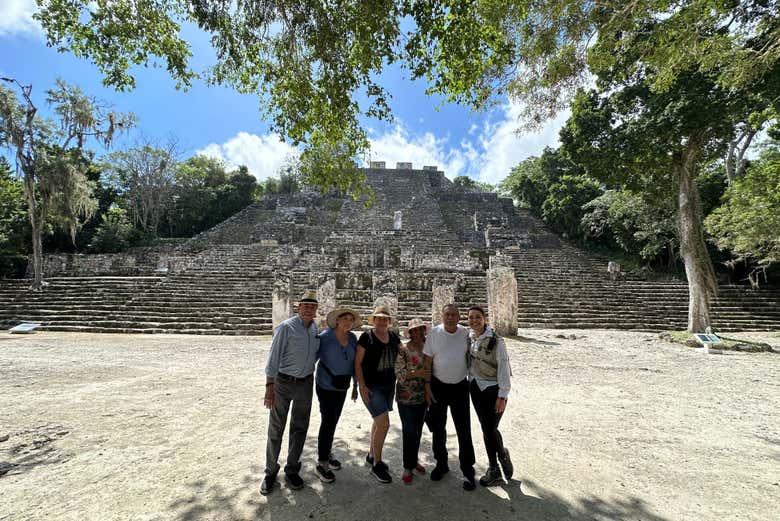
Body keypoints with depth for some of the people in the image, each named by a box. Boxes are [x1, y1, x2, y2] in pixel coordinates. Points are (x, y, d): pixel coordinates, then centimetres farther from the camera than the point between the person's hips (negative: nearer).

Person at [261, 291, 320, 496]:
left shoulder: (315, 329, 3)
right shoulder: (286, 327, -15)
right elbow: (273, 358, -15)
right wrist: (269, 387, -17)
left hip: (305, 383, 5)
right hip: (283, 381, -5)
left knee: (300, 428, 13)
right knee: (276, 428, 7)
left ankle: (292, 471, 30)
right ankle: (271, 472, 26)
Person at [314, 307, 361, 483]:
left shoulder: (353, 338, -2)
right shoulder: (325, 336, -17)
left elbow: (354, 363, 7)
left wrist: (356, 385, 10)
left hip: (342, 386, 5)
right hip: (326, 385, -5)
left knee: (334, 421, 16)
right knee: (328, 421, -4)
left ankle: (327, 453, 36)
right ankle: (322, 463, 12)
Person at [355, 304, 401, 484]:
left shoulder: (393, 336, 2)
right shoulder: (366, 337, -13)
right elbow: (357, 363, -11)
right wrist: (362, 386, -16)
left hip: (389, 385, 6)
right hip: (371, 387, -6)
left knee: (379, 421, 19)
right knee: (384, 423, -10)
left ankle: (371, 455, 39)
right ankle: (377, 465, 10)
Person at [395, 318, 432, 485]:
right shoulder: (403, 350, -13)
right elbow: (399, 373, -16)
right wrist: (418, 373, -26)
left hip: (423, 397, 5)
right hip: (406, 398, -5)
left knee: (418, 431, 17)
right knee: (409, 432, 1)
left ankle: (414, 460, 36)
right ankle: (407, 467, 19)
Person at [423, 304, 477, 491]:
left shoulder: (465, 333, -6)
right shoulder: (434, 333, -10)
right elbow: (427, 362, -6)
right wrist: (427, 387, -7)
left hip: (460, 386, 1)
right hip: (438, 386, 0)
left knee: (464, 430, 5)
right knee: (438, 428, 14)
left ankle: (468, 471, 21)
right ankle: (441, 464, 34)